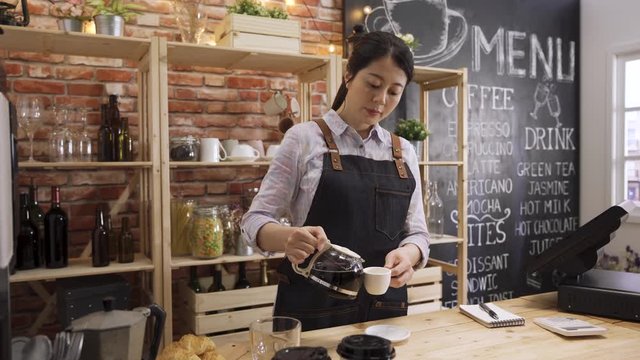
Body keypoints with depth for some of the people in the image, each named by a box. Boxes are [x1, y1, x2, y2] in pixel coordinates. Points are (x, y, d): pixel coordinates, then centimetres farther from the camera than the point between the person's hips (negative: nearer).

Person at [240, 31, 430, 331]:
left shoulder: (404, 152, 5)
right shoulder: (305, 138, -7)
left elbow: (416, 232, 6)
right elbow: (256, 219, -9)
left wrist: (407, 253, -18)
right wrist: (289, 237, -30)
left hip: (385, 310, 4)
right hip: (313, 309, -3)